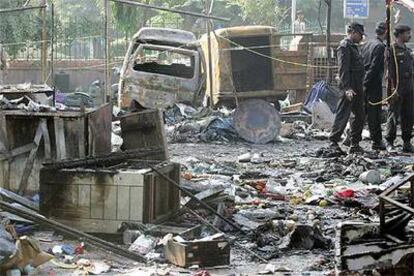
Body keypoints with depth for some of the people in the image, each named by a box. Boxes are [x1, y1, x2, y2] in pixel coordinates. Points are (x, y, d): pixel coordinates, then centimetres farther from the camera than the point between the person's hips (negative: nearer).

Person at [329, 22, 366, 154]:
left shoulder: (353, 46, 21)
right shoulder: (344, 46, -11)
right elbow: (343, 69, -19)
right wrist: (347, 88, -26)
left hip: (357, 88, 10)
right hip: (349, 88, -10)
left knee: (360, 116, 12)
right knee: (343, 115, -8)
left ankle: (355, 144, 17)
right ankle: (333, 142, -3)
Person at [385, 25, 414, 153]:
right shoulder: (392, 49, -7)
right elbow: (390, 70, -13)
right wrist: (394, 88, -19)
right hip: (397, 88, -8)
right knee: (393, 116, -4)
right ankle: (389, 143, 1)